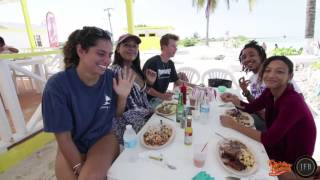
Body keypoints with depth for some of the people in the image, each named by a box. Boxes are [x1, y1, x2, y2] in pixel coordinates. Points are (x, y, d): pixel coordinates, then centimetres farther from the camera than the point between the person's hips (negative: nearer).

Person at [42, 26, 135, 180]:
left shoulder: (110, 78, -13)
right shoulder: (57, 85, -21)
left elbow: (117, 114, 0)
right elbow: (63, 137, -14)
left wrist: (122, 96, -18)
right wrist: (79, 167, -14)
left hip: (103, 138, 1)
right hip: (71, 147, 0)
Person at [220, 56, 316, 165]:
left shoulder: (293, 102, -31)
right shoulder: (270, 92, -10)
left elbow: (268, 139, -34)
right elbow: (250, 108, 3)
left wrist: (234, 125, -30)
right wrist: (235, 100, -18)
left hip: (291, 160, -5)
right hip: (276, 146, 6)